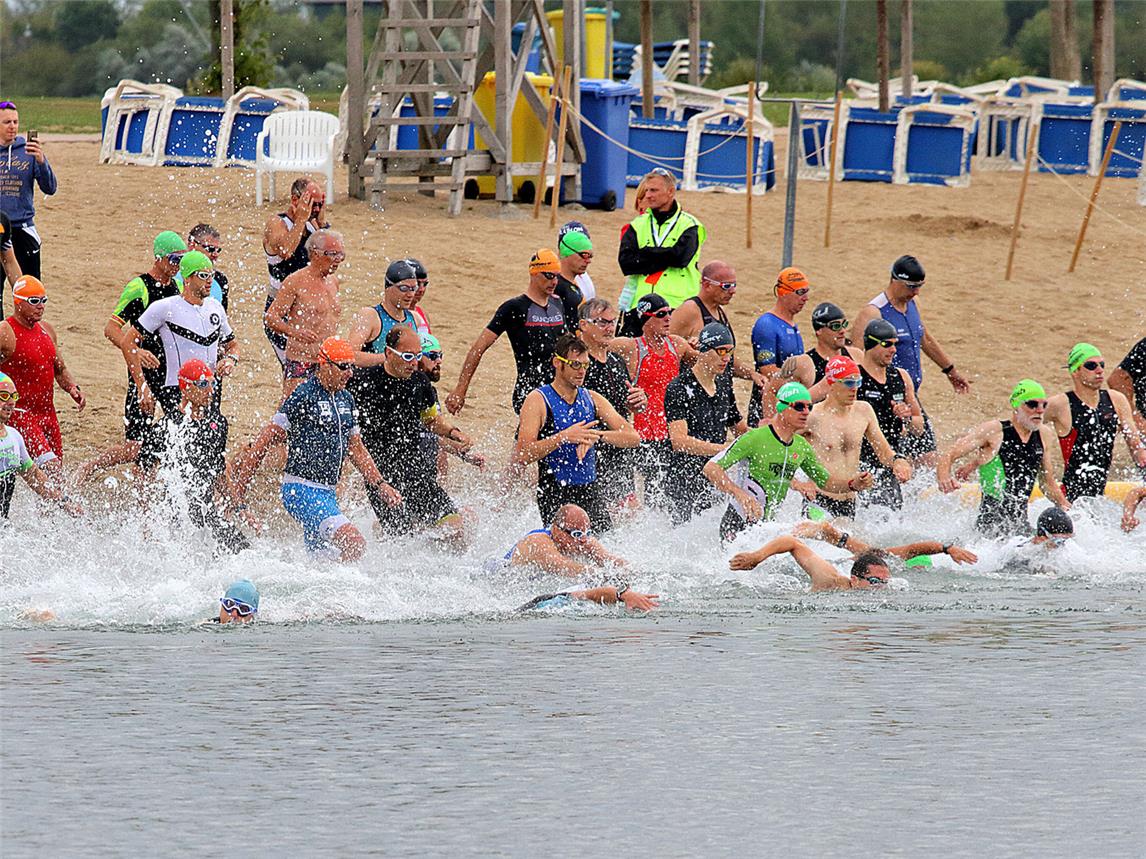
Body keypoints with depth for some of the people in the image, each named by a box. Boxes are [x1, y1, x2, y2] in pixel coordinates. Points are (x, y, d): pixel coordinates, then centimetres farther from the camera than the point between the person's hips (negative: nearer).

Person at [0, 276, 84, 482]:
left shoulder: (47, 330, 11)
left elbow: (60, 370, 21)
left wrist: (73, 388, 3)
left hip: (47, 413, 8)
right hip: (20, 414, -8)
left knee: (55, 472, 10)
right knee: (50, 465, -22)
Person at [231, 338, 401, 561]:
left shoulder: (346, 400, 13)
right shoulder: (303, 397, -12)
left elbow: (357, 450, 22)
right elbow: (267, 439, -11)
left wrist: (381, 485, 14)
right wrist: (241, 485, -11)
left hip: (327, 493, 9)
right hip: (301, 490, -9)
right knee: (355, 542, -22)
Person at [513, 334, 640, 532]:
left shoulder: (592, 399, 10)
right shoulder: (538, 401, -6)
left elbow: (632, 437, 3)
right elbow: (521, 456, -16)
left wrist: (597, 436, -15)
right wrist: (563, 437, -24)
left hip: (590, 490, 5)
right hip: (554, 493, -5)